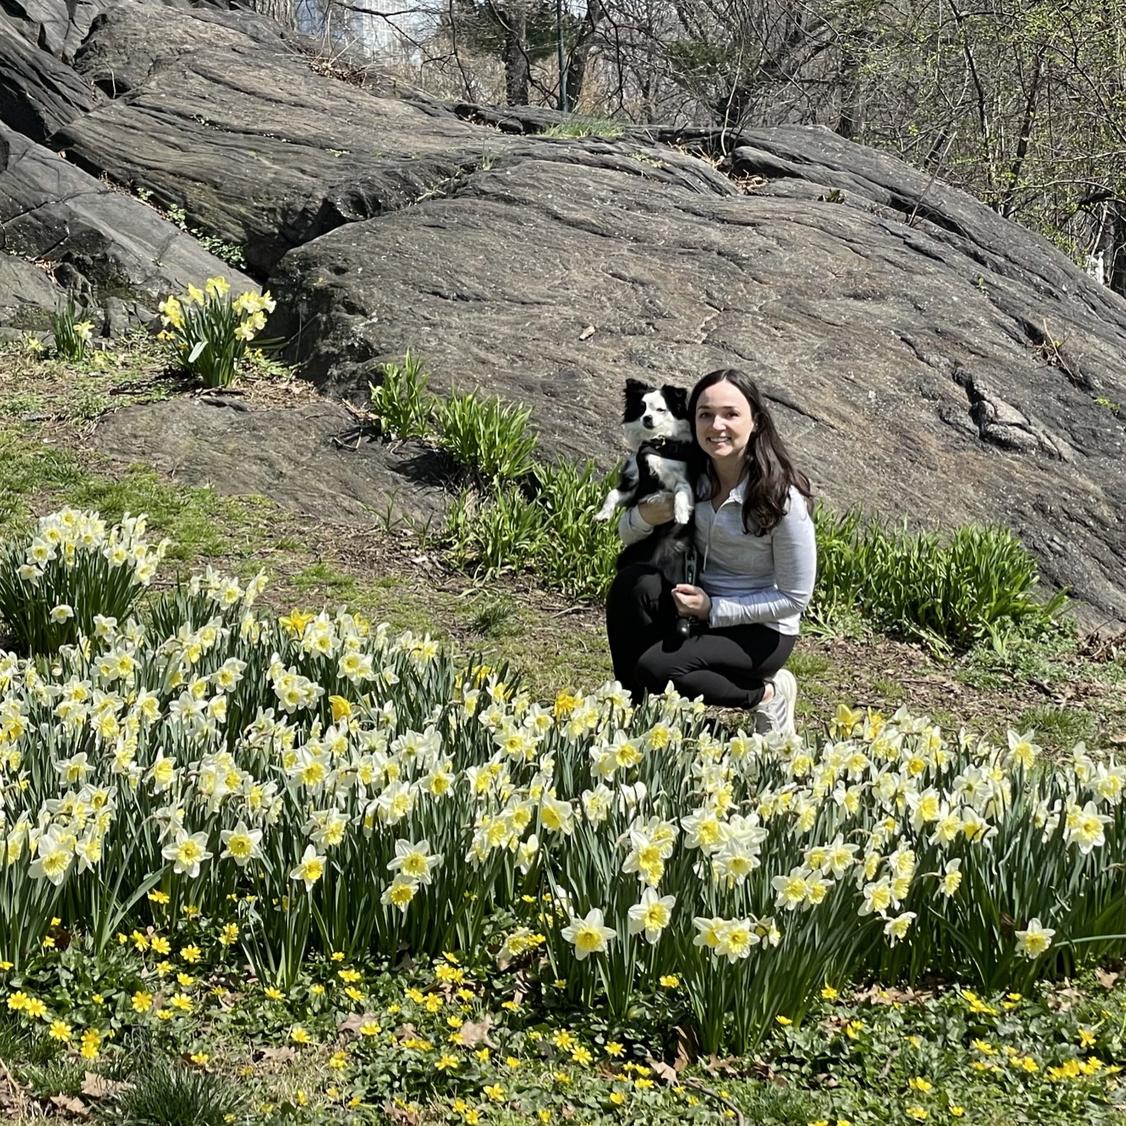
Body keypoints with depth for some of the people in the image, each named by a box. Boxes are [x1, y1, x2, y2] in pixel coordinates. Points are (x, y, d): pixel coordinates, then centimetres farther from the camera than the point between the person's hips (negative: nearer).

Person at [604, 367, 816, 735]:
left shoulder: (784, 498, -21)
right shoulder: (690, 476, -7)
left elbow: (795, 598, -14)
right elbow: (627, 536, 4)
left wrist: (713, 609, -19)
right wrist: (644, 517, -20)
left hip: (760, 630, -5)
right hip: (697, 602, 5)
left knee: (657, 669, -27)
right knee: (633, 581, -25)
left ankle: (766, 693, -3)